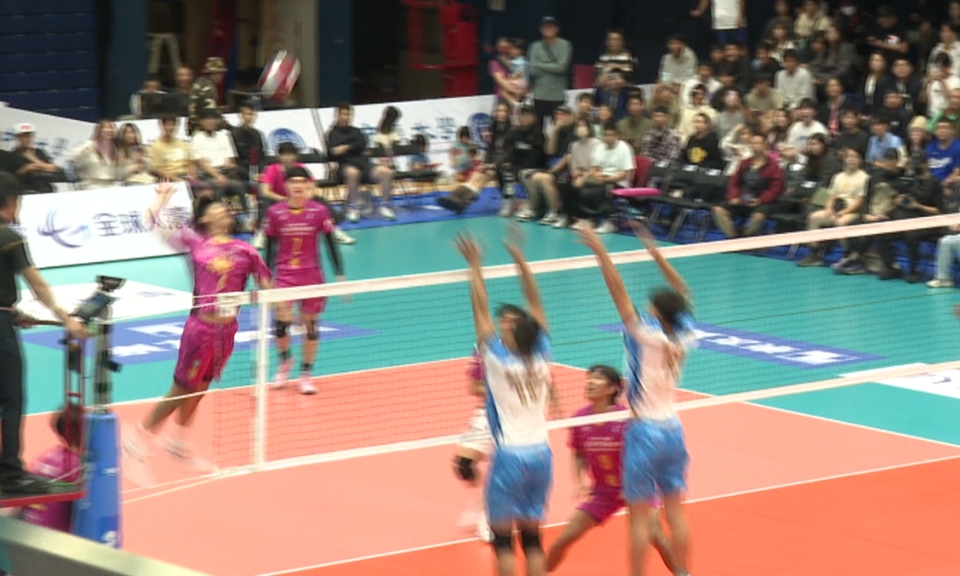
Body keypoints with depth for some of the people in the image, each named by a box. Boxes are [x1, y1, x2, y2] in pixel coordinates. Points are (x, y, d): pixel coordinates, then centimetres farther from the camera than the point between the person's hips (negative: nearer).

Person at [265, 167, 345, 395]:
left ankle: (306, 374, 20)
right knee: (282, 320, -16)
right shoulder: (275, 213, -4)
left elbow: (331, 245, 0)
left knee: (310, 324, 4)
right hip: (284, 275, 0)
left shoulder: (319, 212, -5)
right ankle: (284, 361, 14)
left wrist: (340, 276, -4)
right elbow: (269, 248, 3)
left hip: (311, 275, 0)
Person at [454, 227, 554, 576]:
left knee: (503, 538, 3)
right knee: (532, 537, 10)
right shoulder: (540, 357, -2)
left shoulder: (499, 360, -11)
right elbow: (535, 303, 5)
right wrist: (520, 259, 10)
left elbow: (481, 310, -6)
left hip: (509, 455, -4)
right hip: (540, 454, 4)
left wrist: (475, 267, 2)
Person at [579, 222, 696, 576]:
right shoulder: (683, 337, -3)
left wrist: (599, 250, -17)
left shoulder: (647, 334, -17)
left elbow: (618, 291, -20)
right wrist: (655, 252, 15)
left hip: (645, 432, -6)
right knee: (675, 511, 11)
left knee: (639, 517, 0)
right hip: (673, 430, 6)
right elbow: (681, 293, 12)